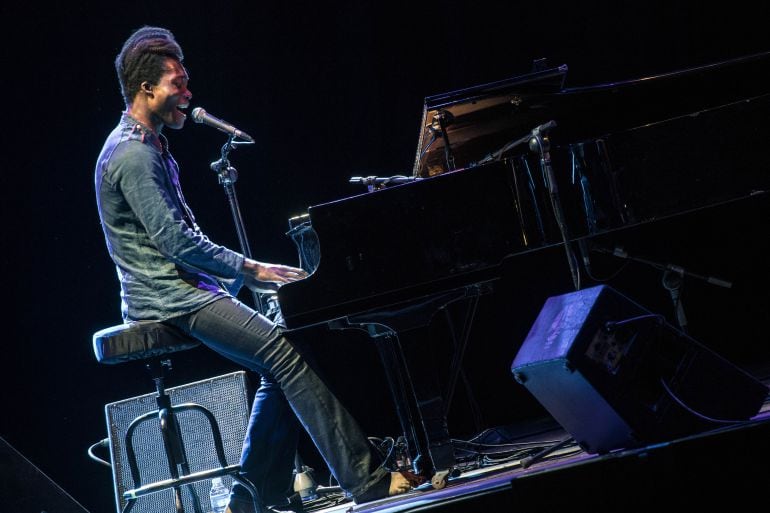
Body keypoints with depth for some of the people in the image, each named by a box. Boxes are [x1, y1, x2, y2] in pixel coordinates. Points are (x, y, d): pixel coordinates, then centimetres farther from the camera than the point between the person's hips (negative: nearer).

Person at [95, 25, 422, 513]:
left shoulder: (151, 148, 19)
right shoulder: (132, 156, -15)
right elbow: (176, 241, -20)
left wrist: (242, 271, 11)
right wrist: (250, 269, -12)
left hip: (187, 288, 11)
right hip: (170, 302, -11)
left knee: (281, 365, 5)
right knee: (287, 351, -20)